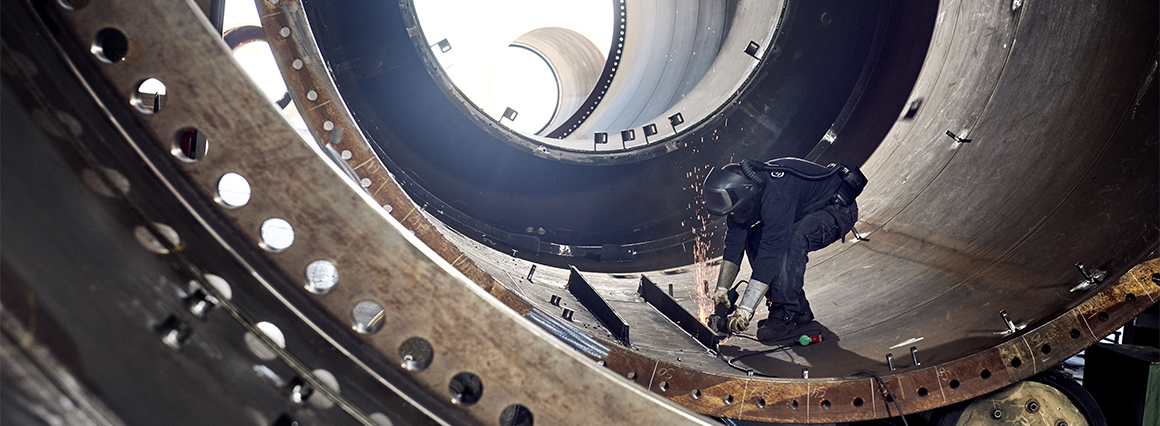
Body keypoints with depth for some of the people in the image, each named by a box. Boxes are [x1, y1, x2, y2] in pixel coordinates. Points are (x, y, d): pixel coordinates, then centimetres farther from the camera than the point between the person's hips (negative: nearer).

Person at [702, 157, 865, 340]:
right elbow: (734, 241, -3)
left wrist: (745, 308, -37)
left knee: (793, 241, -34)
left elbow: (771, 253, -39)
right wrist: (721, 290, -5)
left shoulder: (776, 197, -37)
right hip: (807, 209, 9)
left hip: (839, 208, -9)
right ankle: (800, 310, 1)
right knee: (754, 238, -4)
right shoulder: (742, 188, -11)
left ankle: (784, 315, -22)